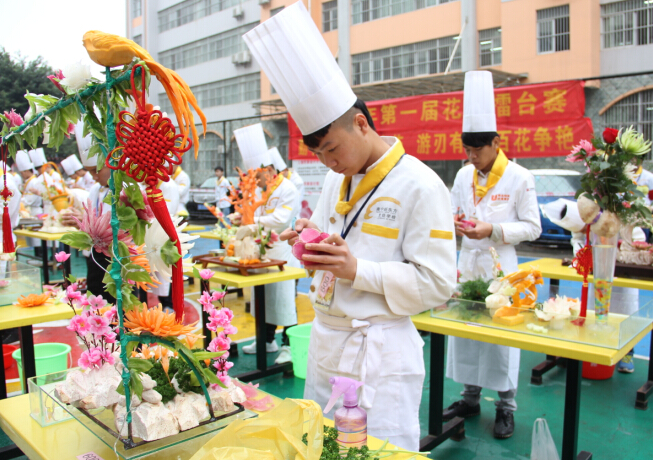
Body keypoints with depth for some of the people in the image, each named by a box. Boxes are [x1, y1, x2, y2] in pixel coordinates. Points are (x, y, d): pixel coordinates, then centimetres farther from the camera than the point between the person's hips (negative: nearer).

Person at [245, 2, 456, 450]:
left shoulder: (420, 186, -15)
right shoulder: (337, 180, 8)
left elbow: (437, 283, -16)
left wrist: (357, 270, -24)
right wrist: (311, 243, -5)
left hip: (381, 355, -7)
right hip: (326, 342, 7)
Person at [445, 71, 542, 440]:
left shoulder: (520, 178, -8)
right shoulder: (464, 176, 7)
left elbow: (532, 228, -7)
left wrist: (492, 230, -20)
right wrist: (454, 222, -7)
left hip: (499, 266, -5)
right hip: (467, 264, 5)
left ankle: (506, 406, 20)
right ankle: (471, 398, 28)